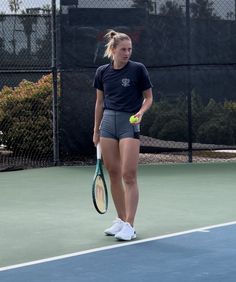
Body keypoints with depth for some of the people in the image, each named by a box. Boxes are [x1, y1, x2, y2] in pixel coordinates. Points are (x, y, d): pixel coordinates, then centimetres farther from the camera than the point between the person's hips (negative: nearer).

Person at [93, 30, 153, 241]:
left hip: (129, 124, -4)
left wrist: (140, 112, -16)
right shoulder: (102, 72, 7)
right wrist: (96, 130, 16)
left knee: (129, 176, -9)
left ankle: (129, 226, -6)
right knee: (113, 174, 7)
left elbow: (149, 97, 3)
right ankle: (121, 220, 18)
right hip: (108, 122, 4)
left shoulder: (138, 69, -4)